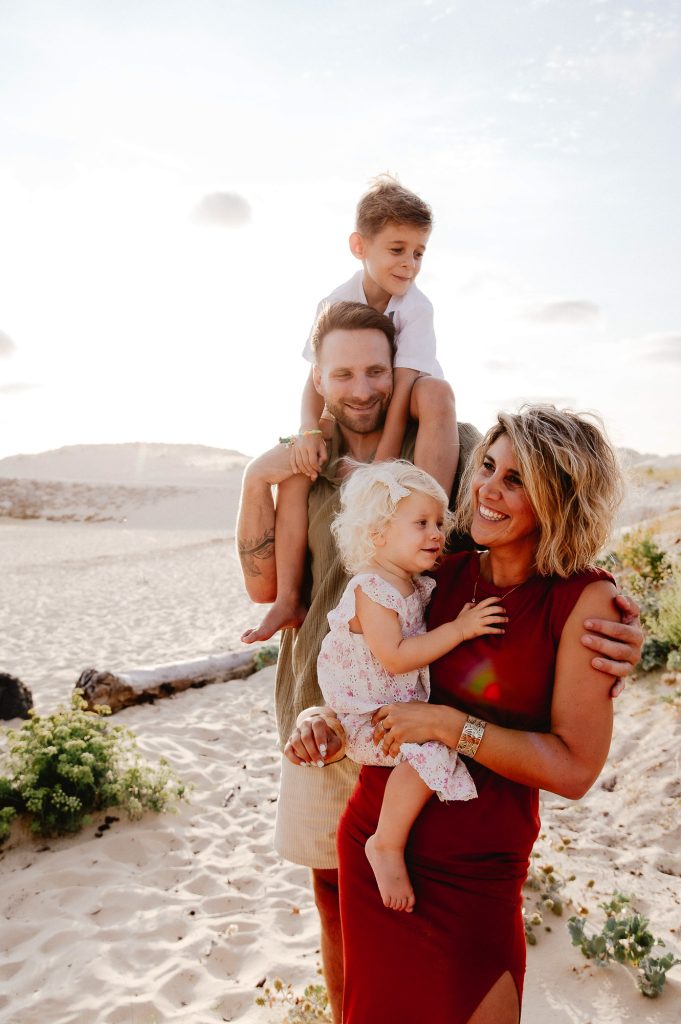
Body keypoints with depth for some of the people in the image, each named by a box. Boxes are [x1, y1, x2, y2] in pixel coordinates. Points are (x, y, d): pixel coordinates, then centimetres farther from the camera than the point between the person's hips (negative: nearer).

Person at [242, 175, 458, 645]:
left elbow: (401, 385, -30)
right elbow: (316, 379, -12)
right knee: (299, 460, -23)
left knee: (437, 390, -37)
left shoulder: (416, 307, -20)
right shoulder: (335, 304, -11)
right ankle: (289, 597, -21)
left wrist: (383, 464, -38)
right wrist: (309, 430, -33)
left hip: (405, 408, -2)